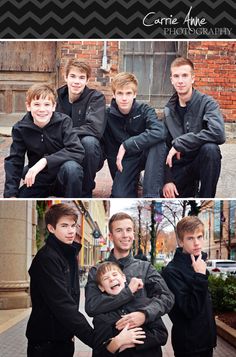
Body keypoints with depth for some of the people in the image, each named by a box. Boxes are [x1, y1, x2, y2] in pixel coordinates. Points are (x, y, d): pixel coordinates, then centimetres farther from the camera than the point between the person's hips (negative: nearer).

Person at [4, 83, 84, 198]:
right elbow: (14, 161, -6)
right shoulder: (20, 128, -6)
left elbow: (77, 152, -25)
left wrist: (45, 161, -34)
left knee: (71, 167, -35)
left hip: (63, 177, -2)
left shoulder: (63, 122, -13)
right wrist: (11, 193, -18)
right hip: (38, 179, 2)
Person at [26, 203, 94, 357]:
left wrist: (71, 333, 7)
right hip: (46, 343, -8)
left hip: (63, 338, 8)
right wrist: (95, 339, -32)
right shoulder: (46, 258, -19)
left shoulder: (69, 254, 9)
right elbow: (62, 305, -27)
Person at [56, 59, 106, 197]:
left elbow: (96, 129, -25)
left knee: (88, 141, -37)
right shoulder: (57, 97, 2)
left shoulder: (96, 98, -10)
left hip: (89, 156, -3)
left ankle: (86, 192, -15)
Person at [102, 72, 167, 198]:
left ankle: (151, 194, -32)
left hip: (147, 155, -1)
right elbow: (110, 150, -1)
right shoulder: (108, 115, -6)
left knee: (158, 142, -35)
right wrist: (117, 176, -5)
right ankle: (134, 179, 9)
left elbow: (159, 132, -35)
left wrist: (127, 145, -34)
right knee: (120, 195, -26)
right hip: (126, 160, 1)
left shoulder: (145, 110, -13)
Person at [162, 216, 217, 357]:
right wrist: (200, 277, -28)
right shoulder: (172, 271, -19)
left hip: (207, 339, 7)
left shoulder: (200, 263, 6)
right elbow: (189, 311, -25)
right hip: (188, 344, -7)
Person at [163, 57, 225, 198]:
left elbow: (218, 133, -32)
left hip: (201, 159, -3)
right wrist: (167, 180, -10)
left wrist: (179, 143, -27)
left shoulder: (207, 103, -13)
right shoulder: (169, 110, 2)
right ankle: (191, 186, 18)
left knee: (210, 148, -36)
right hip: (179, 165, 4)